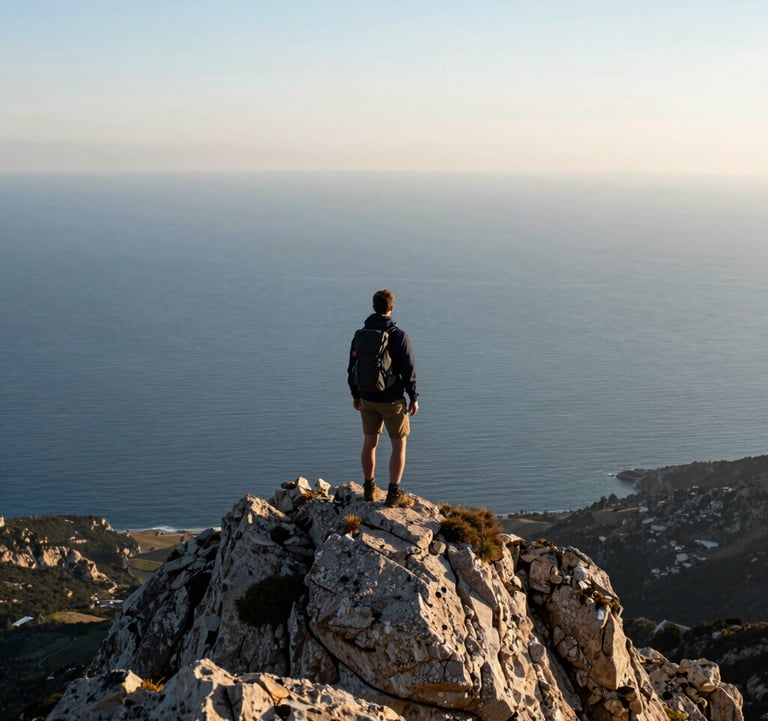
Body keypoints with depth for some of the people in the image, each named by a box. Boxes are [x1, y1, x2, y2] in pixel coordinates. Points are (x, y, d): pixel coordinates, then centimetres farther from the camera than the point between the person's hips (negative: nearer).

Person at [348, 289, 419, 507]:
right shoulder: (399, 336, -15)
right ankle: (394, 494, 4)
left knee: (369, 442, 16)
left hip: (368, 399, 4)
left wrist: (356, 395, 17)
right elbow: (408, 370, -13)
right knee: (399, 445, 6)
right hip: (392, 400, -4)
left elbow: (352, 368, 5)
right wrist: (413, 398, -2)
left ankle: (369, 489, 25)